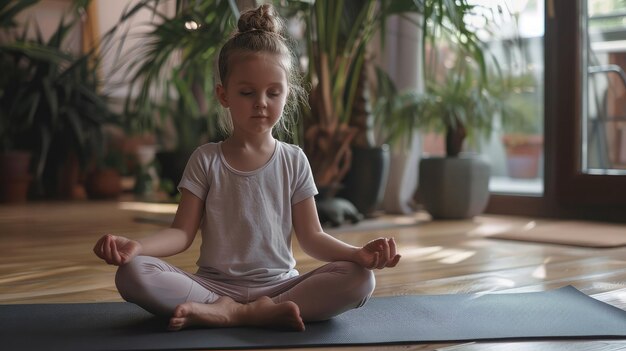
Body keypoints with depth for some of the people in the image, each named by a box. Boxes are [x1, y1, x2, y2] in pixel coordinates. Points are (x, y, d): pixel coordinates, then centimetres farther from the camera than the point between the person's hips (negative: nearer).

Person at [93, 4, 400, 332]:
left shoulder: (294, 161, 5)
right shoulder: (206, 160, 3)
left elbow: (311, 237, 2)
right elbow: (182, 232, -1)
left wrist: (359, 253, -17)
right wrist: (136, 245, -22)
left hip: (278, 284, 1)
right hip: (214, 283, -1)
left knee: (360, 279, -26)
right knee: (131, 274, -27)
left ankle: (229, 312, -26)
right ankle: (264, 312, -28)